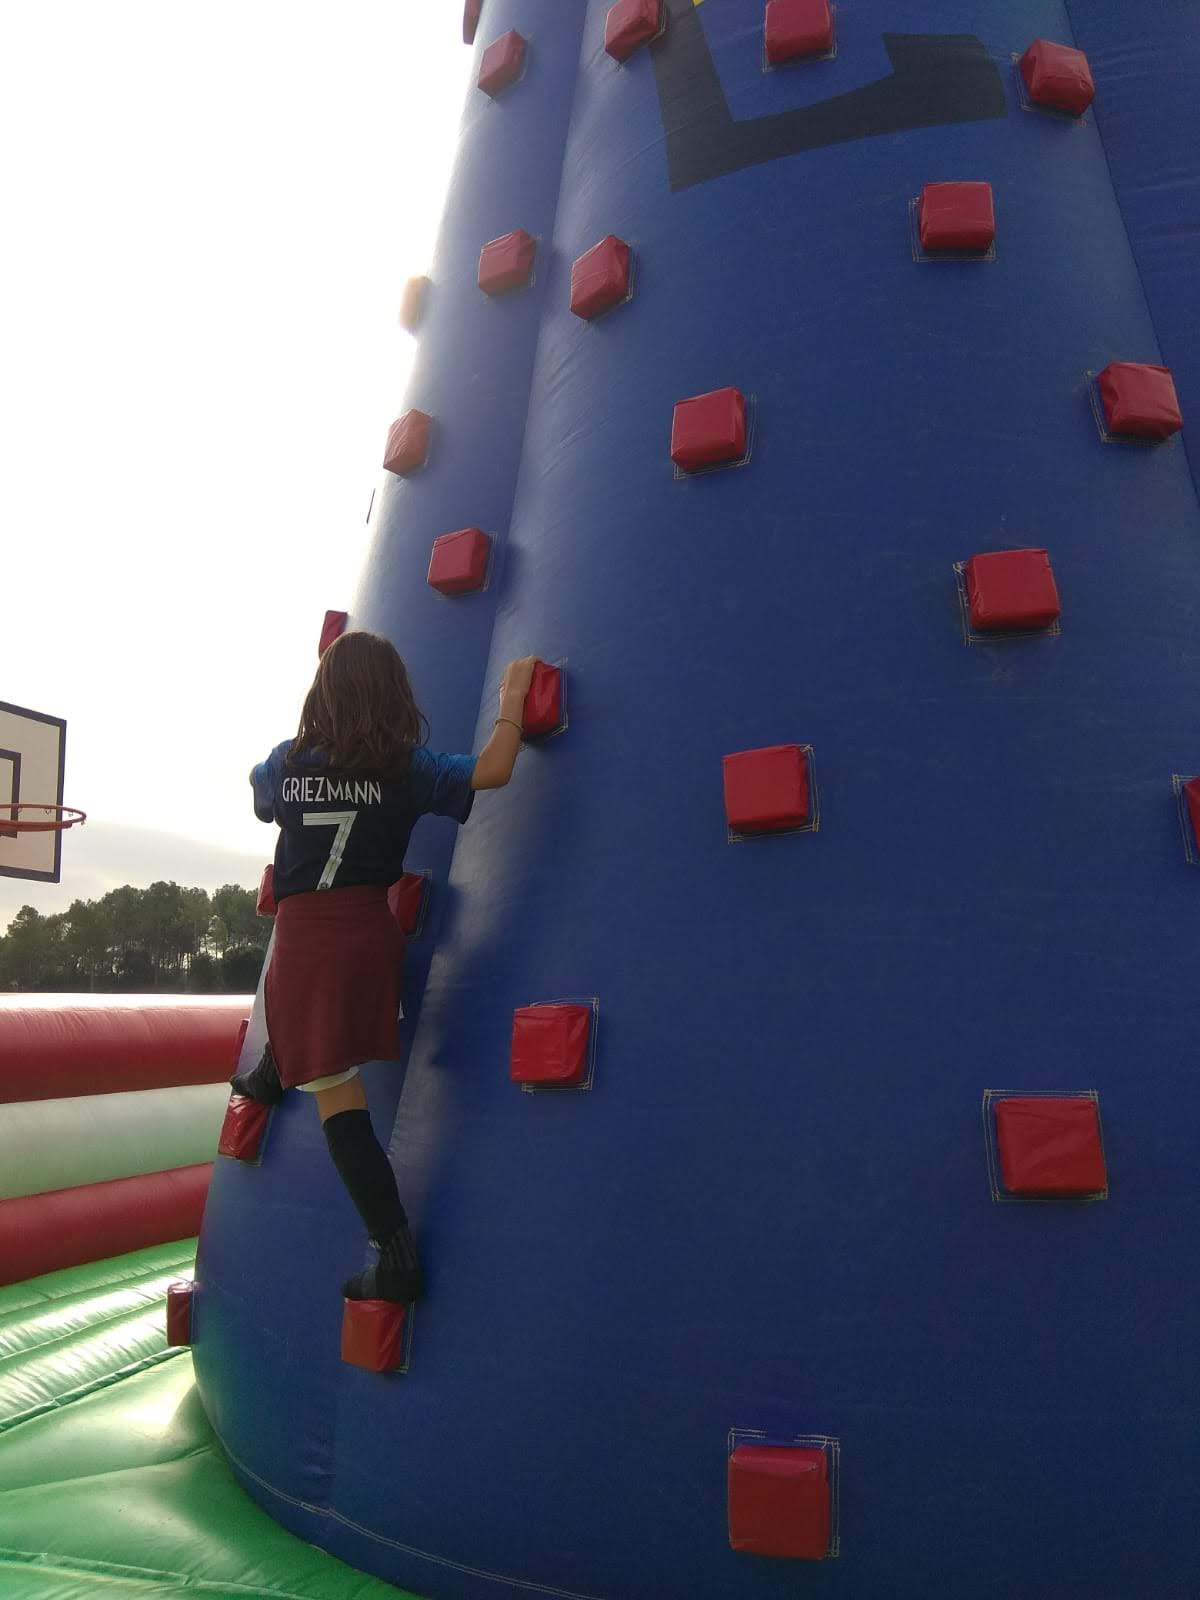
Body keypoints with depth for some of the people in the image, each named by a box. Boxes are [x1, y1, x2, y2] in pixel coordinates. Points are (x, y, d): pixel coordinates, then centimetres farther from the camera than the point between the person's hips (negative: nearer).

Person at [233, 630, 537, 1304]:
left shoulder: (287, 762, 1)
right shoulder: (406, 766, -6)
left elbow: (262, 794, 24)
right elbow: (494, 770, -16)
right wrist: (514, 697, -1)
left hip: (301, 938, -1)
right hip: (370, 933, 2)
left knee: (337, 1096, 1)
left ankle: (397, 1252, 1)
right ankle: (275, 1073, 60)